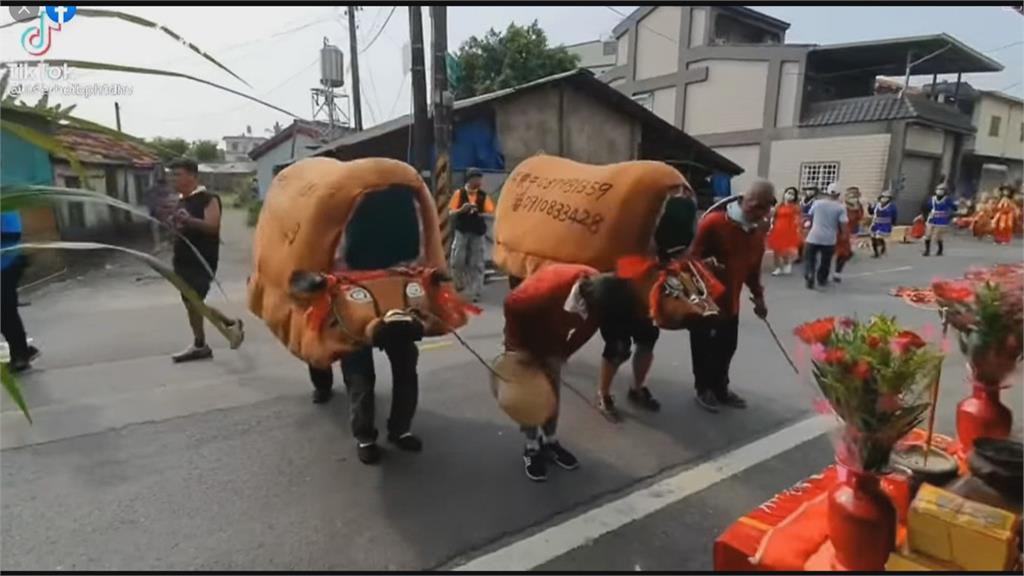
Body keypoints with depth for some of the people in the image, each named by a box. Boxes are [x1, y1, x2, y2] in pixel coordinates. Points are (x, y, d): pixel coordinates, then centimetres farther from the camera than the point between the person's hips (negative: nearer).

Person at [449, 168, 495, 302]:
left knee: (477, 263, 2)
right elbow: (451, 212, -3)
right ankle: (461, 284, 29)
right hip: (462, 232, 0)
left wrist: (483, 214, -20)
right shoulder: (459, 193, -1)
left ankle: (476, 292, 8)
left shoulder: (483, 196, 2)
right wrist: (461, 210, -22)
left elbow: (491, 212, 0)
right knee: (457, 261, 3)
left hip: (478, 233, 0)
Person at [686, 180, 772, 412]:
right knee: (704, 347, 6)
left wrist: (757, 295, 17)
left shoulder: (758, 230, 6)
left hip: (731, 301, 6)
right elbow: (694, 258, -16)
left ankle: (720, 388, 33)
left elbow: (754, 266, 16)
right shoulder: (713, 222, -16)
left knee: (727, 347, 14)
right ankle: (704, 389, 24)